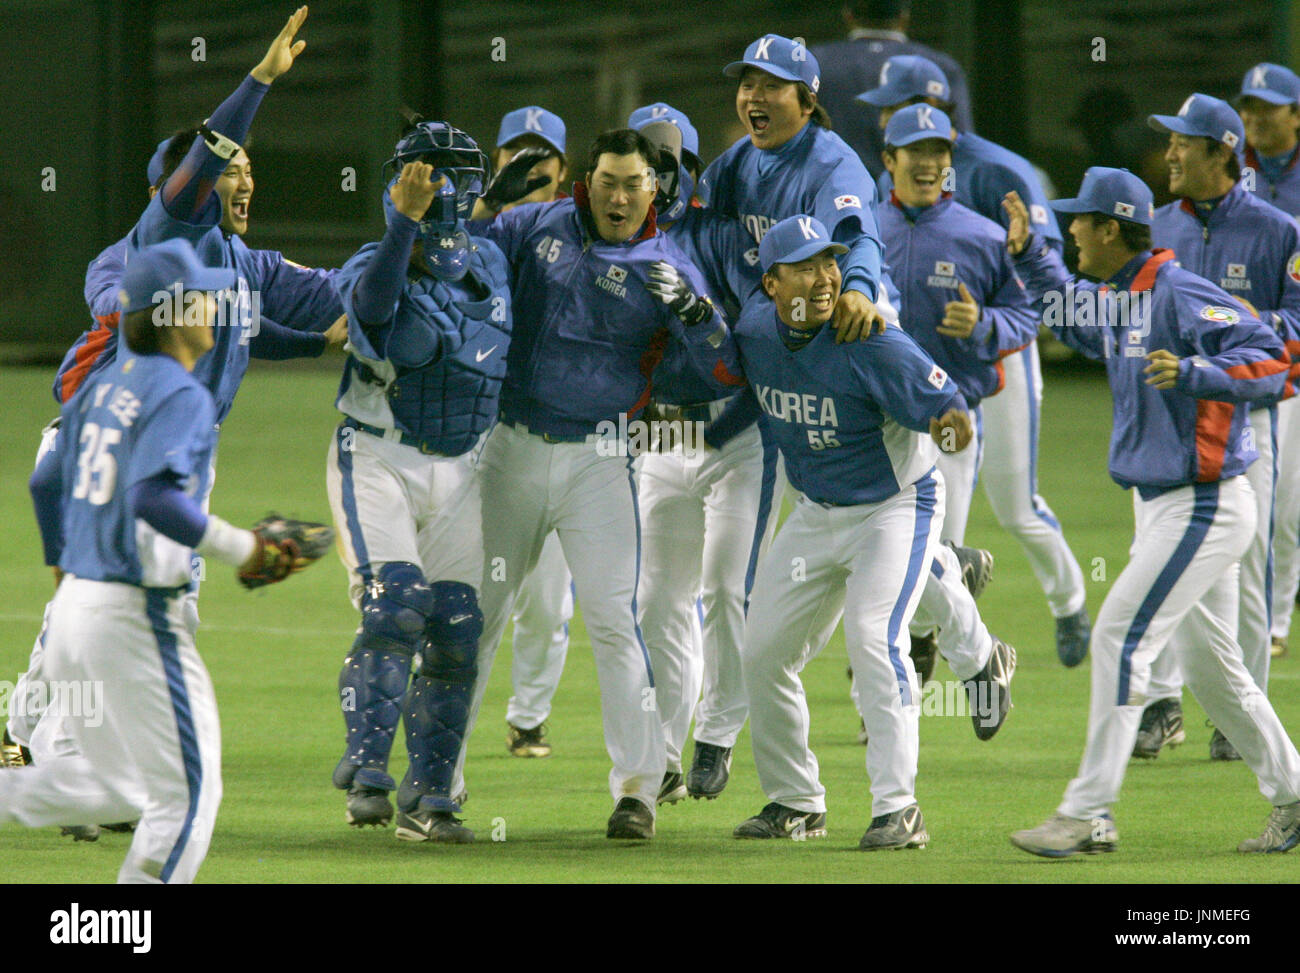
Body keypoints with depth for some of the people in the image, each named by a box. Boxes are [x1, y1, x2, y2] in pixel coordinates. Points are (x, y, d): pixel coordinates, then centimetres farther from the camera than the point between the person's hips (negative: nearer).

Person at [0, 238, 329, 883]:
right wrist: (241, 549, -20)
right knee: (186, 792, -2)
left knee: (115, 787, 20)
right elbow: (153, 498, -28)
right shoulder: (182, 395, -14)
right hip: (135, 613, -9)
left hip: (75, 607, 9)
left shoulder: (104, 385, 12)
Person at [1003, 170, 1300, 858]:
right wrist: (1027, 253, 24)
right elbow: (1074, 317, 35)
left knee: (1120, 638, -13)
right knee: (1209, 667, 15)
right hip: (1162, 508, 10)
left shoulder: (1182, 297, -18)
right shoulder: (1113, 301, 10)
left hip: (1205, 507, -10)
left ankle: (1088, 814, -13)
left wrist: (1192, 373, -36)